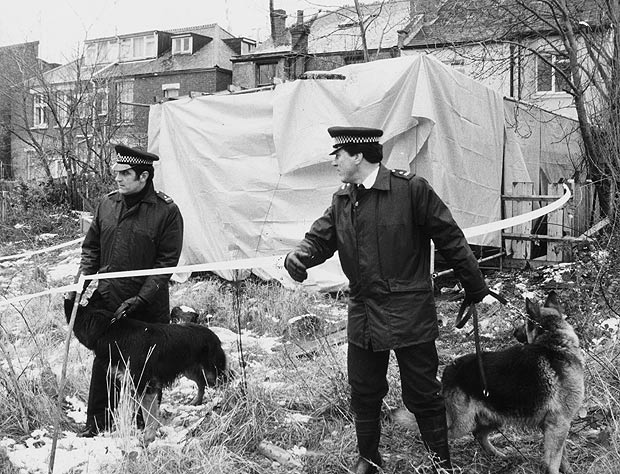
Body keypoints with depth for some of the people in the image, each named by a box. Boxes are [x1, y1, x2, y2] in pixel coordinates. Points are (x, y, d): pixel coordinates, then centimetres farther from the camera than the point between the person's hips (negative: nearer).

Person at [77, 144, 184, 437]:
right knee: (103, 363, 11)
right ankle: (97, 424, 26)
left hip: (147, 309, -4)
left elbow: (166, 262, -10)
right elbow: (91, 247, 16)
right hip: (104, 302, 4)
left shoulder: (166, 211, -9)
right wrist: (85, 278, 0)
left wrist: (141, 298, -17)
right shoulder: (107, 204, 6)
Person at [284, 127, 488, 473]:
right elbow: (321, 237, 6)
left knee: (423, 394, 5)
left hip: (409, 313, -5)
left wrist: (475, 288, -1)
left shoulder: (411, 189, -11)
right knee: (364, 392, 16)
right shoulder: (342, 200, 8)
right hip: (363, 314, 6)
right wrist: (300, 255, -19)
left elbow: (450, 238, -6)